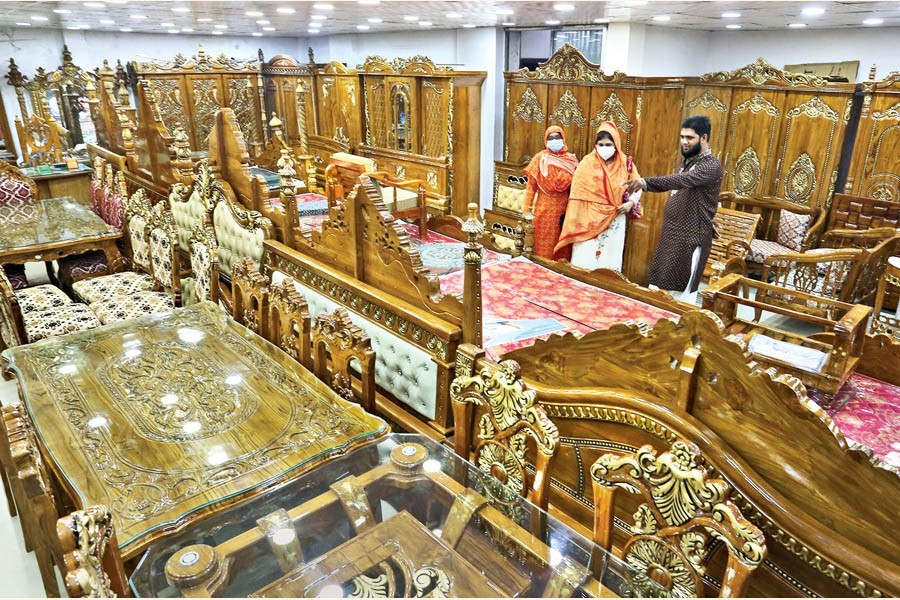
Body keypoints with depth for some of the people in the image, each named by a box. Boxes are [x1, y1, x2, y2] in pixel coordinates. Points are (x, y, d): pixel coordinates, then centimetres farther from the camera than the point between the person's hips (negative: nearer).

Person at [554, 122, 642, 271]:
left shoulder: (625, 164, 0)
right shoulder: (587, 163, -6)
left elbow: (637, 186, 12)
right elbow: (577, 194, -6)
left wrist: (631, 203, -6)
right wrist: (575, 222, -9)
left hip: (614, 220, 2)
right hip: (590, 219, -2)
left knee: (610, 259, 8)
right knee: (585, 259, 2)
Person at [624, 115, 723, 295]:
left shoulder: (711, 165, -17)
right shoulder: (688, 161, 13)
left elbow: (682, 180, -34)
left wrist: (646, 182, -47)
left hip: (692, 238, -8)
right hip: (672, 233, 9)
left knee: (680, 292, -3)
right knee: (658, 285, 12)